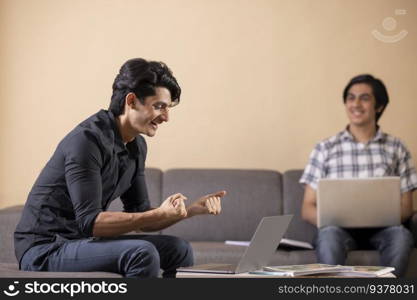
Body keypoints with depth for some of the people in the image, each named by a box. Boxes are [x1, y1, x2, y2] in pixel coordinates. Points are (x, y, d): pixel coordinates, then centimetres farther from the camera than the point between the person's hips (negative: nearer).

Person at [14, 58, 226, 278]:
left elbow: (140, 220, 11)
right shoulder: (88, 139, -21)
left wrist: (193, 209, -3)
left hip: (82, 241, 9)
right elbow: (89, 221, -27)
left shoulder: (136, 146, 7)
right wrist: (160, 214, -32)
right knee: (142, 253, -29)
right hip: (44, 249, -9)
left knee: (179, 250, 6)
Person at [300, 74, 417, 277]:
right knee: (329, 234, -36)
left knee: (400, 234, -34)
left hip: (381, 230, 1)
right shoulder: (325, 149, 10)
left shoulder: (396, 148, 12)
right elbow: (308, 208, 8)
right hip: (340, 229, 0)